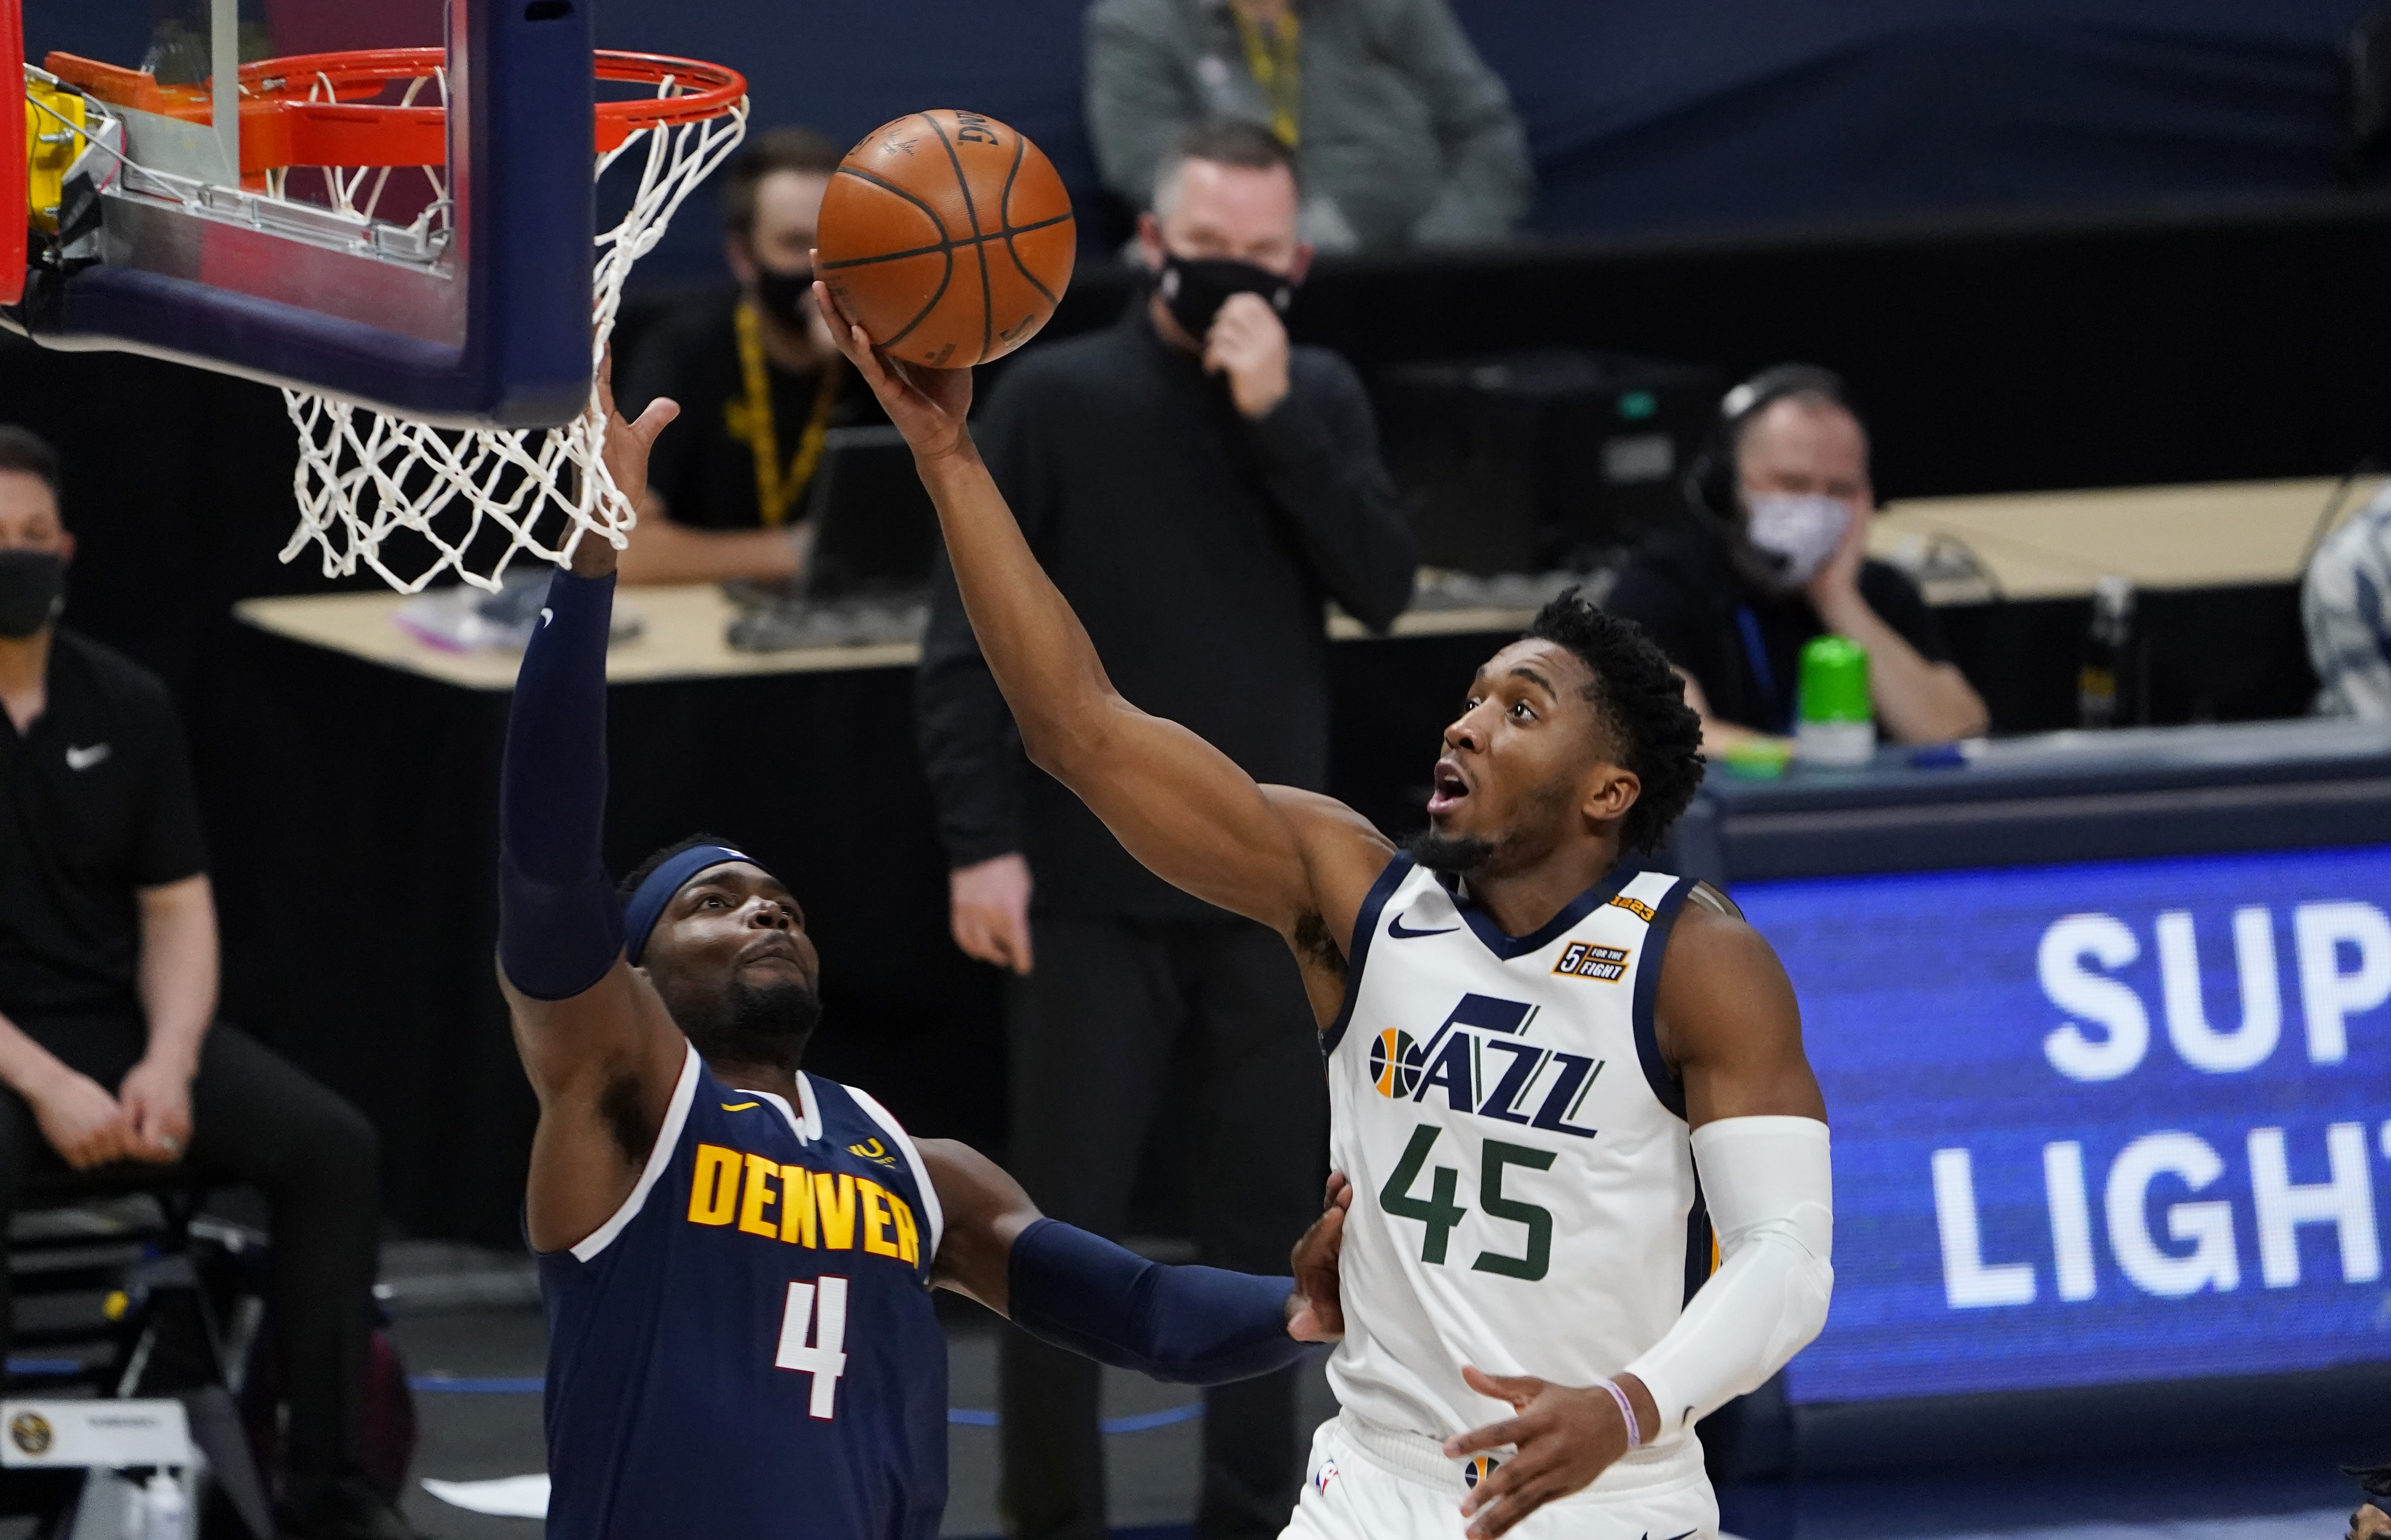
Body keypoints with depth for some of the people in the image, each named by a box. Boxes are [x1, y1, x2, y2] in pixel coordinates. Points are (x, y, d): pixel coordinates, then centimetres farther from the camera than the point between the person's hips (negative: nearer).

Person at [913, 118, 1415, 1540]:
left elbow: (1383, 585, -6)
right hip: (1094, 886, -3)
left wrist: (1274, 417, -15)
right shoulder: (1058, 398, -4)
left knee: (1266, 1212, 7)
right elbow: (969, 637, -6)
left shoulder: (1322, 399, 7)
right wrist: (980, 841, -13)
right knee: (1068, 1221, 0)